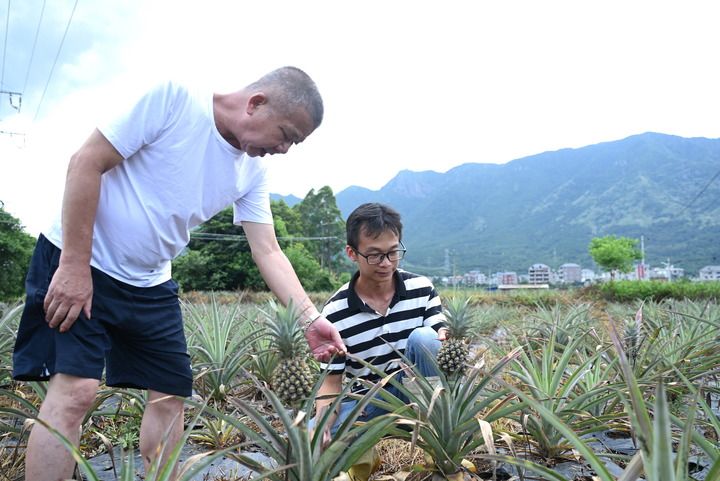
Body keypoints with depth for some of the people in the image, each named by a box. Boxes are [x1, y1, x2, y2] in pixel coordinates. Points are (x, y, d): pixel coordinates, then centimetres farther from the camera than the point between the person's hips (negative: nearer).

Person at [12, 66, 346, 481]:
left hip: (151, 285, 7)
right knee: (75, 390, -15)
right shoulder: (173, 98, -19)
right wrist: (75, 266, -20)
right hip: (76, 262, -6)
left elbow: (268, 252, -1)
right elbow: (87, 162, -18)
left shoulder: (253, 172, 0)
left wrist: (311, 318, -14)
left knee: (170, 396, 6)